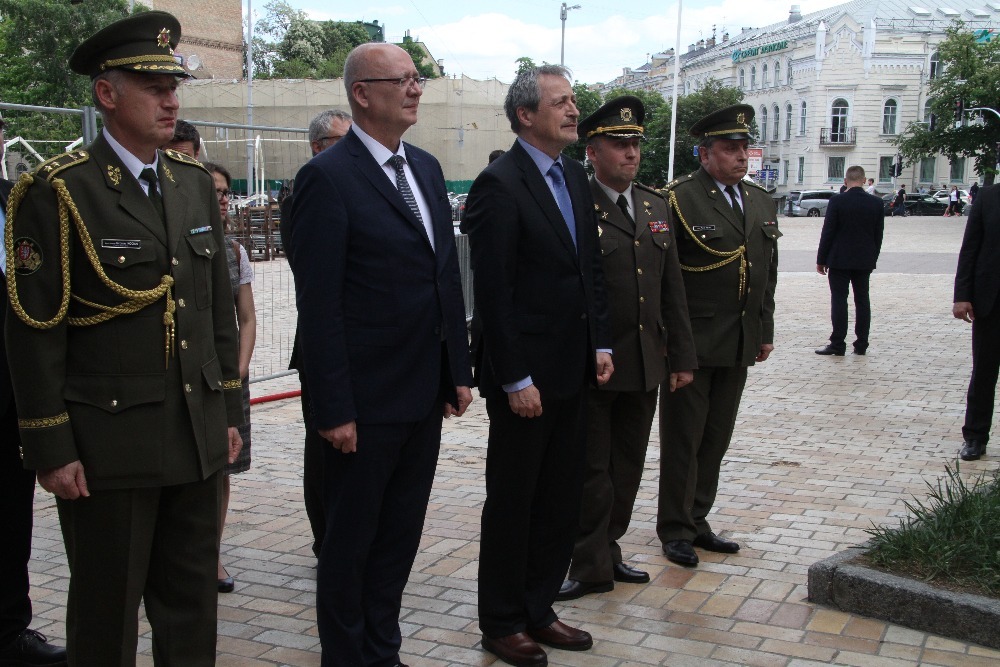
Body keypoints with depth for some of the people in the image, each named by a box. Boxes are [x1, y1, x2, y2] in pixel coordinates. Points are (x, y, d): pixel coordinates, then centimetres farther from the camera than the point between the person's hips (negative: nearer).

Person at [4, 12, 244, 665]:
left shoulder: (196, 183, 9)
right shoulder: (57, 192, -9)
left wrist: (229, 411, 12)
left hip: (198, 437, 5)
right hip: (108, 446, -5)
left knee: (193, 608, 14)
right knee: (107, 614, 10)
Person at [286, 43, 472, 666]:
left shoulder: (426, 168, 11)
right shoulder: (328, 176, -12)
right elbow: (318, 304, -15)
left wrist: (459, 370, 11)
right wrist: (334, 409, -17)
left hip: (424, 396, 7)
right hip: (366, 402, -7)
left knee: (400, 537, 17)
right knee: (351, 542, 10)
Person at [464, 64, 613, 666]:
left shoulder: (576, 177, 11)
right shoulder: (500, 185, -14)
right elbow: (493, 293, -17)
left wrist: (601, 343, 8)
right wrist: (515, 379, -18)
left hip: (574, 369, 8)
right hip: (525, 376, -8)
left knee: (562, 500, 15)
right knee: (512, 502, 7)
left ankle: (538, 609, 30)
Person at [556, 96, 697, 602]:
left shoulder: (655, 206, 11)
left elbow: (672, 289, 13)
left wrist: (681, 355, 10)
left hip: (645, 366, 7)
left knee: (627, 468, 16)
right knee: (591, 472, 4)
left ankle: (607, 550, 31)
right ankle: (590, 567, 16)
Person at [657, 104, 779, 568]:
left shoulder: (761, 203, 12)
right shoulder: (679, 199, -10)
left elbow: (768, 274, 18)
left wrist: (765, 332, 15)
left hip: (739, 345, 6)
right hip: (691, 341, -6)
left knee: (716, 438, 14)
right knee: (682, 439, 4)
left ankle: (697, 519, 27)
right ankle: (676, 529, 16)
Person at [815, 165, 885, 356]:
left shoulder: (837, 201, -11)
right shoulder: (877, 203, 1)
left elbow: (828, 232, -10)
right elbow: (878, 235, 6)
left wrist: (821, 260, -2)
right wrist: (873, 259, 16)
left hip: (840, 260, -4)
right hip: (865, 261, 4)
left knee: (839, 300, -1)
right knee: (862, 300, 9)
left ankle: (838, 344, 0)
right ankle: (861, 344, 11)